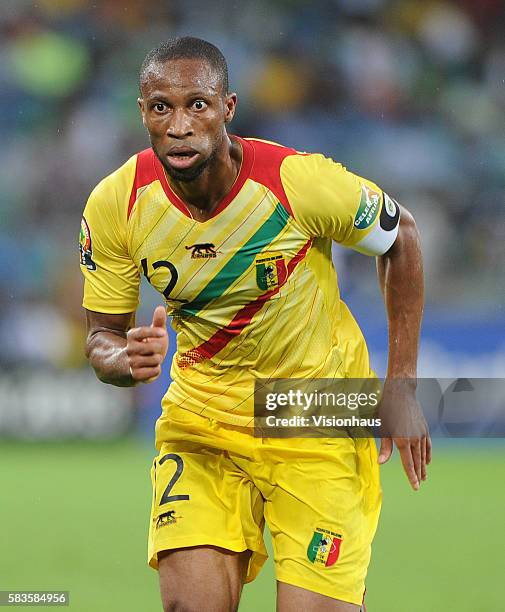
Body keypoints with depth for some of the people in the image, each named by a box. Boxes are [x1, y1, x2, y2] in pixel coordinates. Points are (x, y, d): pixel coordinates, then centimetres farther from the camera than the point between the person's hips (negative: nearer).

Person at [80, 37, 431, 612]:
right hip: (201, 414, 2)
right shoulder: (114, 205, -14)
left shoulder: (303, 182, -22)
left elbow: (400, 238, -2)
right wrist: (128, 359, -27)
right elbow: (102, 336, -1)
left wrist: (402, 384, -4)